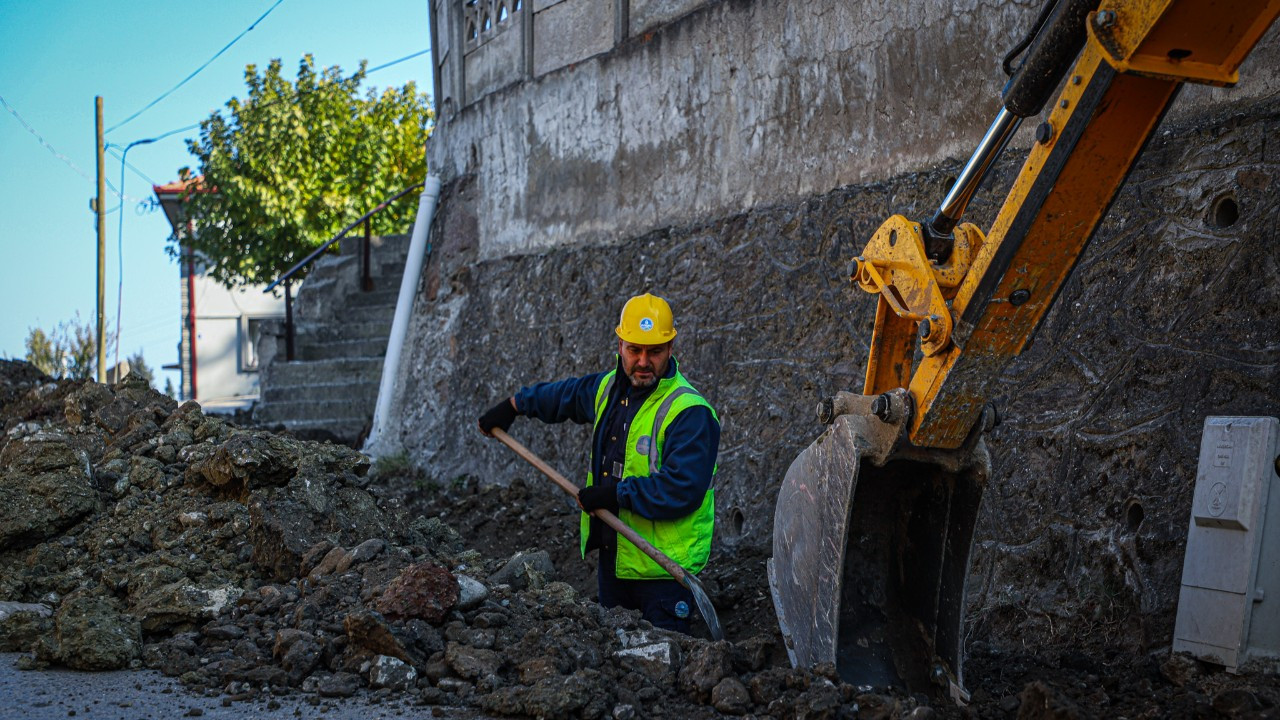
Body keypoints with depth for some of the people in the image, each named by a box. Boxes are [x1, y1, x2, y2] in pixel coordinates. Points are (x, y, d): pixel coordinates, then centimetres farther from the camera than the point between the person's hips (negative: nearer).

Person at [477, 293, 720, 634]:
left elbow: (681, 490, -26)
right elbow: (565, 394, 30)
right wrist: (512, 407, 38)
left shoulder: (690, 412, -19)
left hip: (662, 567, -8)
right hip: (612, 555, 8)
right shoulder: (609, 388, 7)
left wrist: (615, 494, -20)